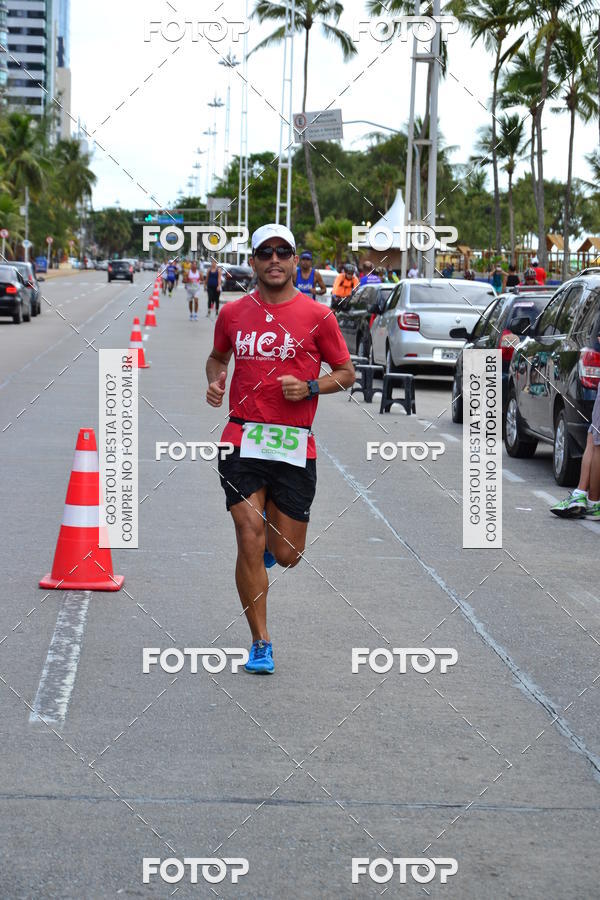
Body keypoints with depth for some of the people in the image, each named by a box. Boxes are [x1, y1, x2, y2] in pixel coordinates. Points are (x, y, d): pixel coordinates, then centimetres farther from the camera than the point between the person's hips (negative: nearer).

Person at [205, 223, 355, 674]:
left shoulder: (317, 315, 1)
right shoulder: (233, 314, 8)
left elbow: (346, 372, 7)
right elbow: (218, 355, 27)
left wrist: (309, 387, -11)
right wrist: (215, 381, 5)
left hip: (295, 446, -1)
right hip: (242, 441, 1)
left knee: (288, 556, 3)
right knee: (249, 542, -9)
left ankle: (272, 537, 42)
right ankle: (261, 643, 3)